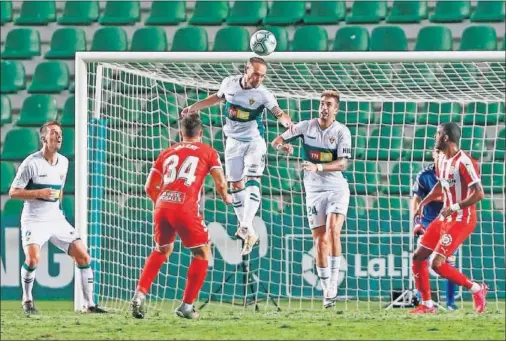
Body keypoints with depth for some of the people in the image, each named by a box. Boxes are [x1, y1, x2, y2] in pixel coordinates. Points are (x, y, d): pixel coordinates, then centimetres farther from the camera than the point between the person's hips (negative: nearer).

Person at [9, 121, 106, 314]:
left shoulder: (63, 162, 9)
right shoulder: (31, 163, -11)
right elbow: (13, 192, -11)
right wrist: (39, 193, -22)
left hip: (56, 219, 6)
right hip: (34, 220, -6)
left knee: (83, 256, -3)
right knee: (33, 258, -26)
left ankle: (89, 304, 6)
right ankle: (27, 300, -3)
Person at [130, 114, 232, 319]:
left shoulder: (168, 152, 22)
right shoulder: (208, 152, 12)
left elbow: (150, 187, 22)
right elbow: (220, 183, 4)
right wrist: (226, 198, 26)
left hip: (162, 206, 4)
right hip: (186, 208, -4)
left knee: (162, 250, 27)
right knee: (202, 254, 13)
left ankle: (140, 294, 14)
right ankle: (186, 306, 7)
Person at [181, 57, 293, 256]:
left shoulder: (264, 95, -18)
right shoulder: (229, 83, -6)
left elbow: (278, 112, -28)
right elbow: (217, 98, 14)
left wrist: (286, 120, -51)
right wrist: (193, 108, 20)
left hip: (254, 142, -4)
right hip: (233, 142, 4)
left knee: (252, 181, -20)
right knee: (235, 184, 10)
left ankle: (247, 227, -29)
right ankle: (243, 226, 23)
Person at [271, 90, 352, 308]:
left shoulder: (341, 132, -6)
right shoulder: (306, 126, 1)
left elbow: (342, 163, -16)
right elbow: (276, 142, 3)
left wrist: (318, 167, -30)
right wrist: (283, 145, -22)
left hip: (337, 189, -2)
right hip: (314, 190, 2)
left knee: (333, 231, -23)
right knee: (320, 240, 0)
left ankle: (333, 283, -18)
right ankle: (327, 290, 8)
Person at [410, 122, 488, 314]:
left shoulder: (464, 162, -21)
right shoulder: (442, 159, 8)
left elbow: (479, 194, -24)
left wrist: (454, 208, -24)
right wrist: (423, 203, 14)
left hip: (461, 220, -9)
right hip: (445, 218, 9)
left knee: (437, 264, -16)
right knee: (418, 256, 5)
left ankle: (476, 289, 1)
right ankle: (427, 304, 14)